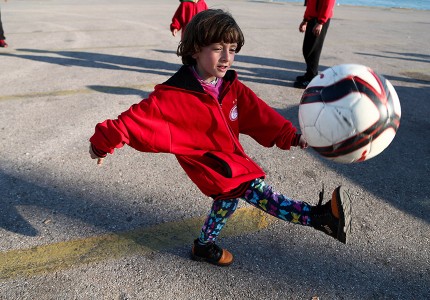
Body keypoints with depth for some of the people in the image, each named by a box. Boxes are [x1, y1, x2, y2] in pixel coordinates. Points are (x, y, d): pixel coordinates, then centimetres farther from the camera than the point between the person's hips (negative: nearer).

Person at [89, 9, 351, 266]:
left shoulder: (232, 87, -5)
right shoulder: (174, 95, -24)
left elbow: (259, 115, -9)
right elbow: (138, 118, -21)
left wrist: (291, 135, -19)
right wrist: (103, 143, -17)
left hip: (231, 156, 9)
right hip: (206, 162, -8)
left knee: (228, 198, 24)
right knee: (256, 189, -20)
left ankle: (204, 246, 45)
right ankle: (317, 216, -18)